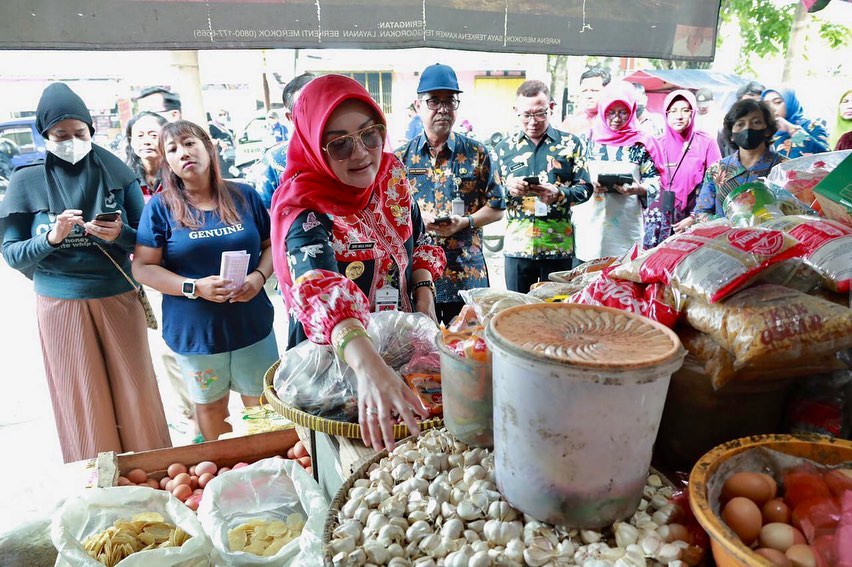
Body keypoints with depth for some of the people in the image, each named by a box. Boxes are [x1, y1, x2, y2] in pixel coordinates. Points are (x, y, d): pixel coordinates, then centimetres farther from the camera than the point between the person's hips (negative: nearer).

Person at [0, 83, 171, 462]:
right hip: (61, 306, 0)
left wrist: (121, 234, -20)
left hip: (119, 300, 0)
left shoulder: (116, 173, 0)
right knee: (83, 404, 8)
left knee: (135, 394, 7)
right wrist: (51, 238, -18)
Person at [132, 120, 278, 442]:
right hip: (194, 330, -1)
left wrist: (258, 277, -12)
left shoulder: (245, 197, 1)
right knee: (210, 407, 17)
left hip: (252, 325, 2)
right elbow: (142, 266, -6)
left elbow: (271, 244, 8)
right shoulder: (161, 207, -5)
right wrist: (195, 287, -19)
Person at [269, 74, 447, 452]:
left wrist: (424, 294, -8)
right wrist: (368, 364, -63)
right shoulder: (303, 208, -28)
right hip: (335, 358, -5)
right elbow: (316, 289, -47)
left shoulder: (391, 174, -9)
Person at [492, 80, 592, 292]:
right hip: (517, 246, 1)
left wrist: (559, 194, -18)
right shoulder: (504, 148, 11)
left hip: (559, 247, -1)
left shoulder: (570, 144, 7)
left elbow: (585, 188, 2)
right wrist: (509, 189, -13)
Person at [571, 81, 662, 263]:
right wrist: (589, 185, -11)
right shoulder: (588, 138, 9)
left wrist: (639, 189, -15)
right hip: (590, 226, 0)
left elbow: (655, 180, 6)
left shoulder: (641, 143, 8)